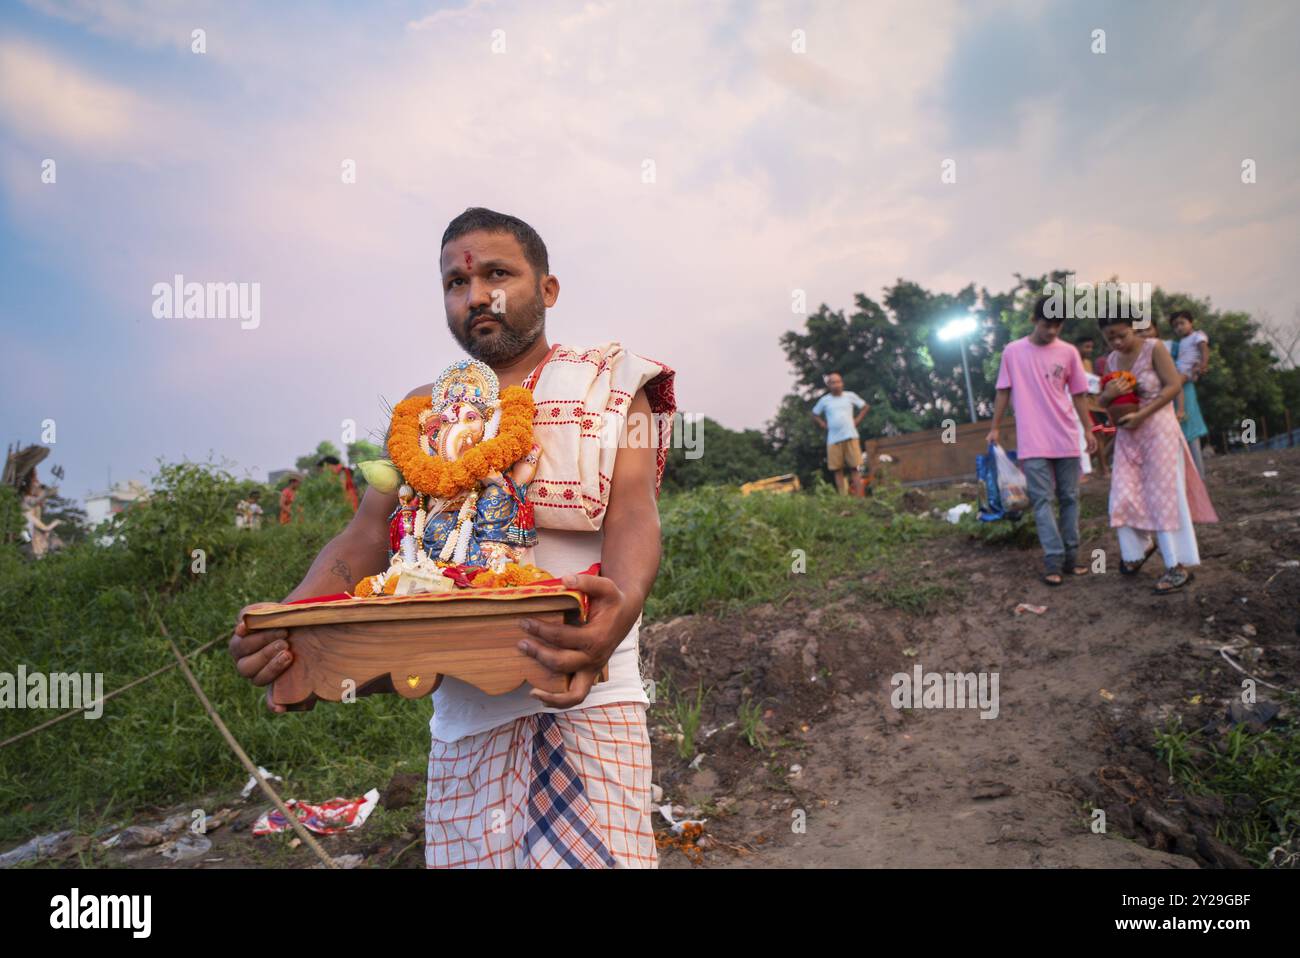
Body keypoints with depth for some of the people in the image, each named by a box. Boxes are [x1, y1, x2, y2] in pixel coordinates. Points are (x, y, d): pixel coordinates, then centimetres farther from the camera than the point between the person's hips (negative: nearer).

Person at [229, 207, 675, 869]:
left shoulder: (606, 384, 6)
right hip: (460, 712, 3)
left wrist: (622, 605, -31)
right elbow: (368, 534, 9)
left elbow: (633, 515, -8)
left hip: (578, 695, -3)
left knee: (585, 854, -12)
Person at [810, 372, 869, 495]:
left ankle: (858, 497, -3)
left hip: (850, 437, -1)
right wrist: (823, 424, 6)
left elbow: (866, 406, 16)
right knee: (838, 471, 0)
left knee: (855, 468, -4)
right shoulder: (824, 400, 8)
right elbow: (814, 415, 21)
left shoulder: (850, 396, 6)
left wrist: (858, 419, 5)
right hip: (833, 440, 1)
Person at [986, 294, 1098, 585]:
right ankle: (1053, 561, -4)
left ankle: (1070, 558, 16)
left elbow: (1078, 394, 10)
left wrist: (1088, 429, 7)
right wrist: (995, 428, 6)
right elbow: (1003, 391, 7)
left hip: (1066, 439, 3)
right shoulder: (1013, 352, 0)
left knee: (1069, 499, 7)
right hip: (1032, 442, -3)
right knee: (1043, 501, -5)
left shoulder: (1069, 352, 4)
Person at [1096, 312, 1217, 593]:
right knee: (1124, 496, 2)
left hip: (1158, 429, -5)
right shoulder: (1111, 360, 7)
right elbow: (1102, 401, 12)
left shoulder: (1153, 348, -8)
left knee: (1165, 495, -5)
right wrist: (1108, 394, -12)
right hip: (1127, 434, 5)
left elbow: (1174, 385, -14)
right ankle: (1138, 548, 26)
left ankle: (1179, 565, 0)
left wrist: (1141, 414, -21)